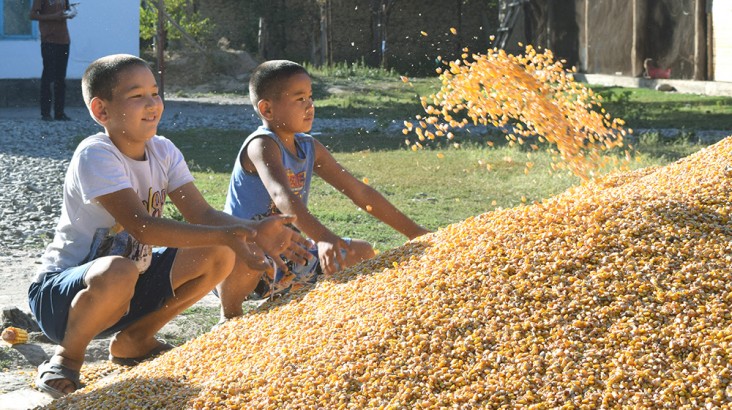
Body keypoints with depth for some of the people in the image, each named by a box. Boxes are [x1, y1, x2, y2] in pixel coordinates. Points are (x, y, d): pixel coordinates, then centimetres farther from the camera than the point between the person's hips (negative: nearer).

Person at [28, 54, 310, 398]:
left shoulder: (163, 151, 0)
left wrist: (255, 231, -27)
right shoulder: (95, 155, -23)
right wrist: (225, 234, -42)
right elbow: (141, 226, -34)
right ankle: (67, 356, -11)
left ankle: (135, 339, 10)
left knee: (219, 256, -6)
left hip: (130, 290, 8)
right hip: (61, 292, -8)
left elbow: (201, 214, -7)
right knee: (117, 273, -41)